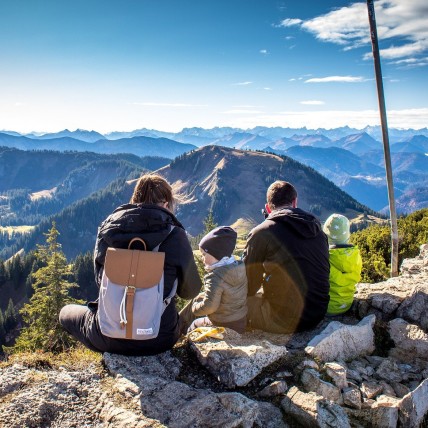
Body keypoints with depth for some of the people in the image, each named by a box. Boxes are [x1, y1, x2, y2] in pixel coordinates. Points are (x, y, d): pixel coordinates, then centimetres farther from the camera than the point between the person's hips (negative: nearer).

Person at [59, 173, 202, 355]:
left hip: (110, 339, 0)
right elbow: (190, 291, -1)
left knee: (66, 311, 29)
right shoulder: (175, 235, -13)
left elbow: (99, 278, 9)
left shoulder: (108, 228, -5)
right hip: (161, 338, 1)